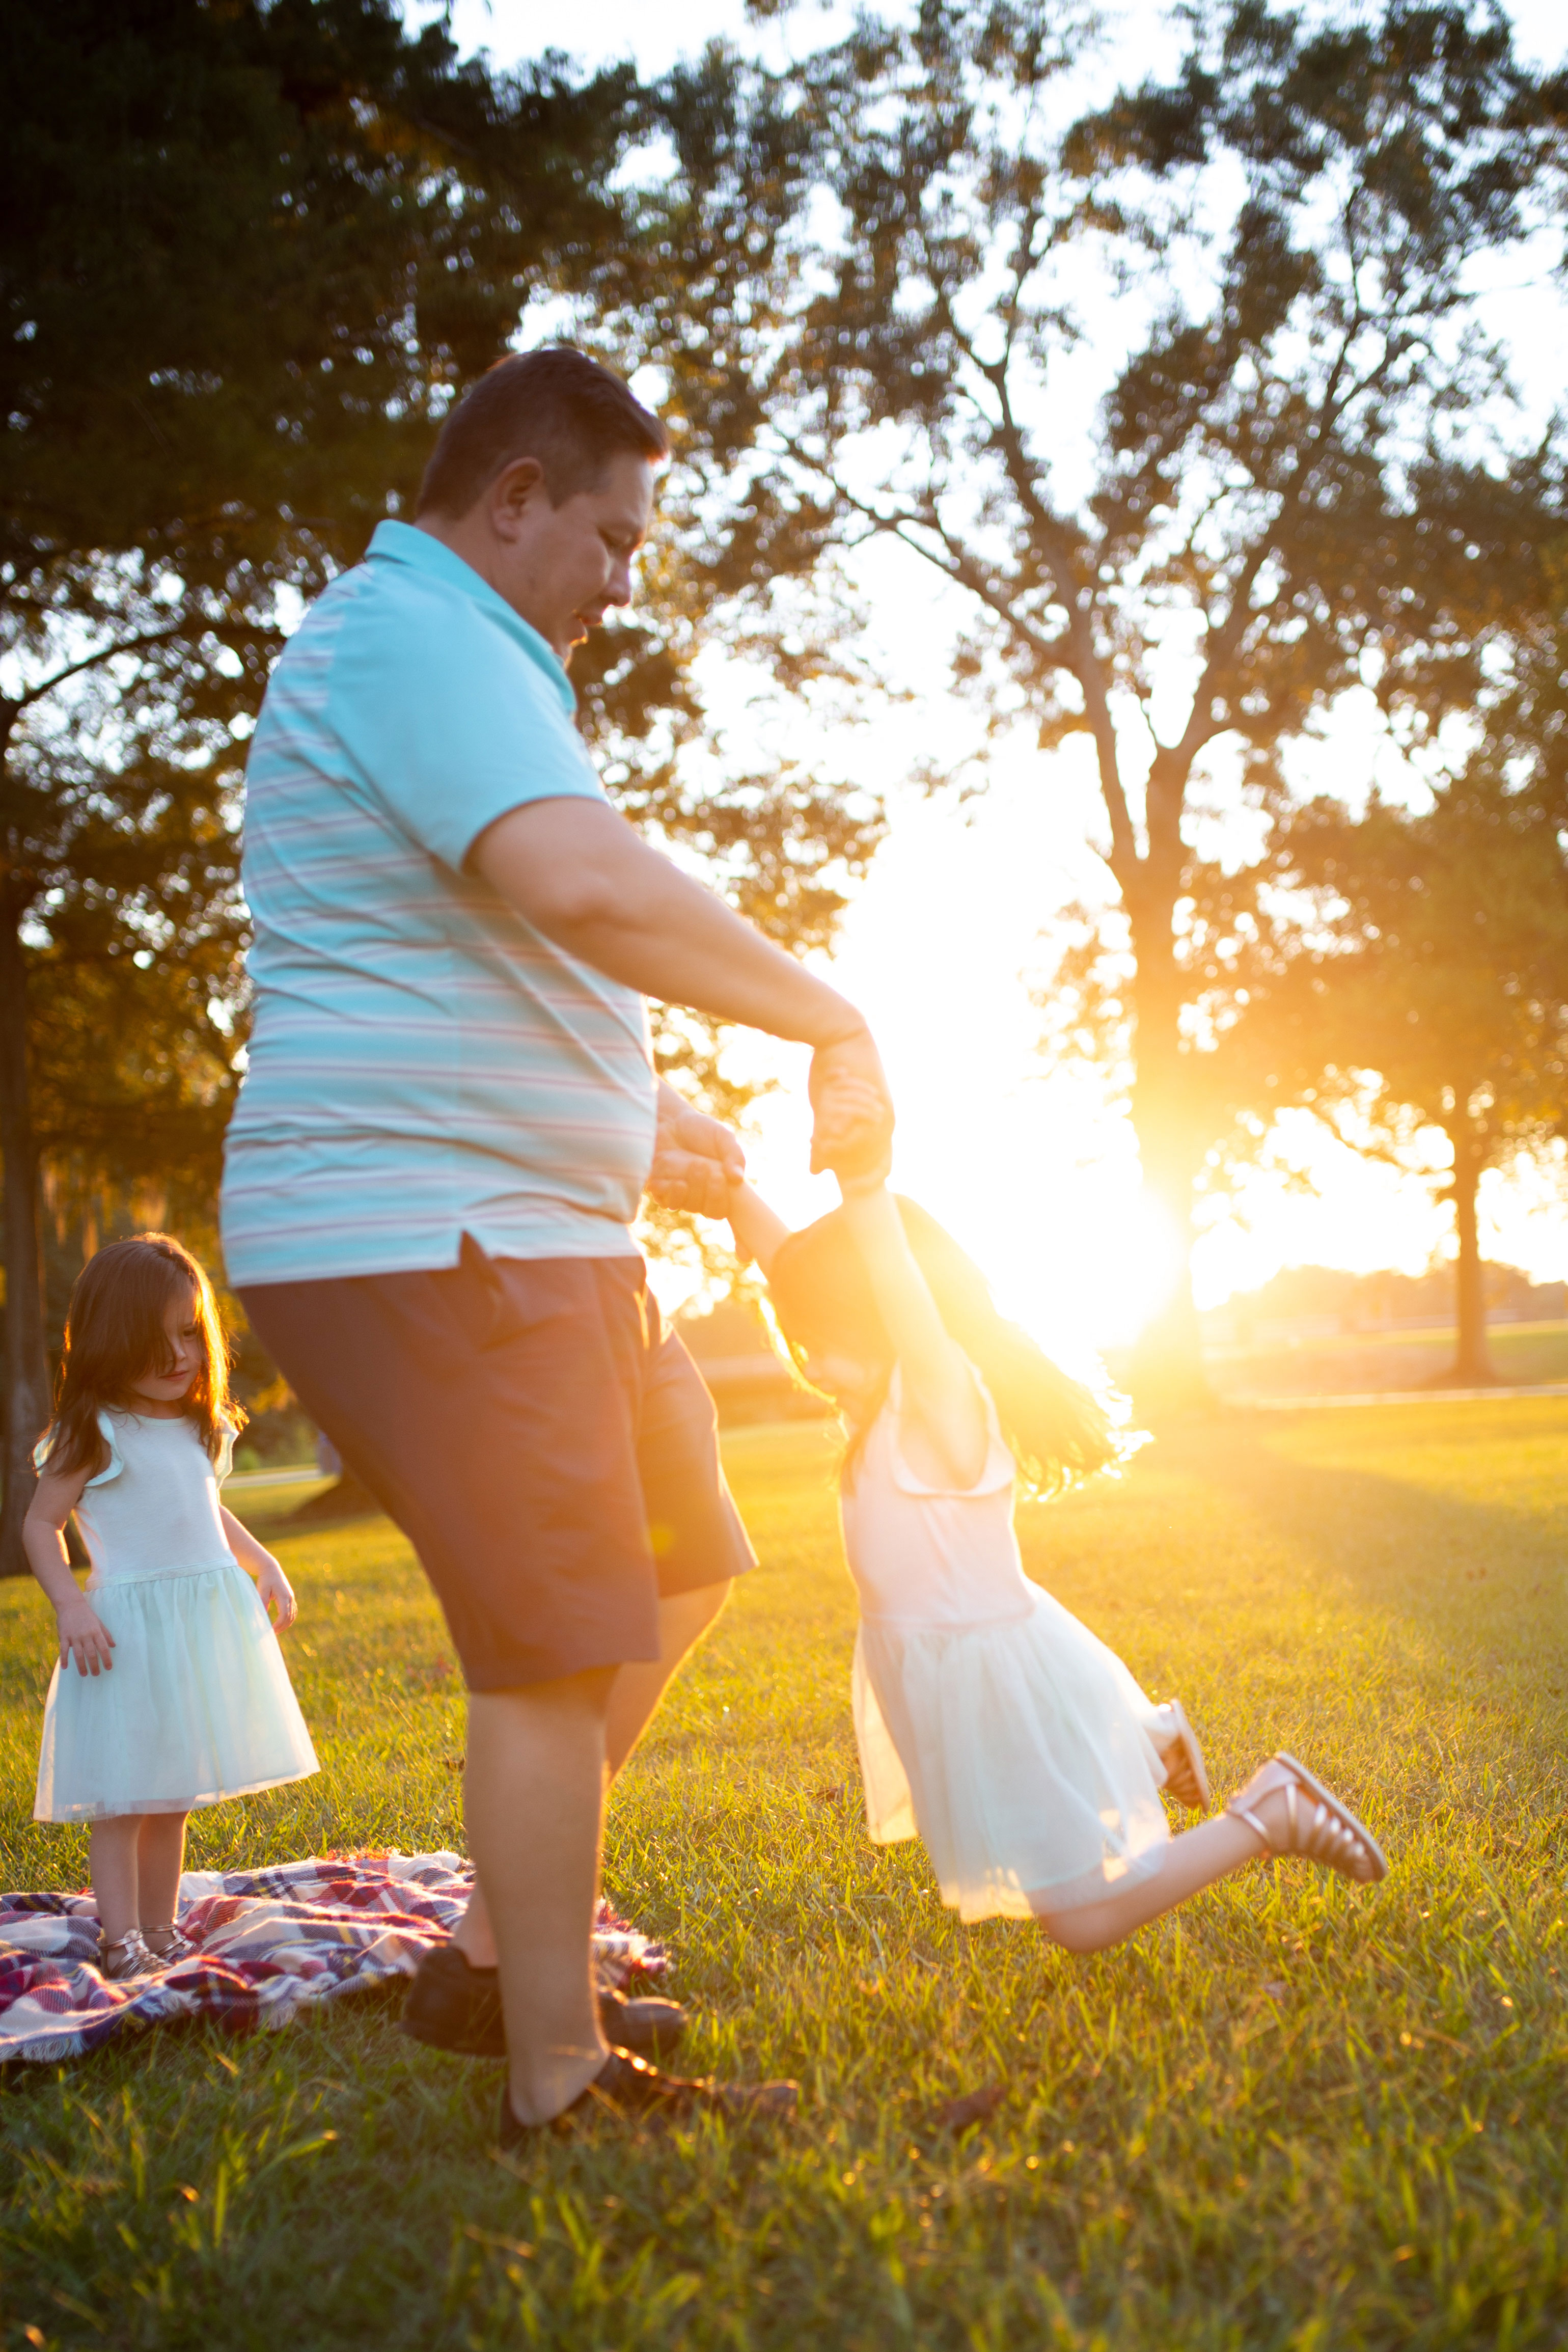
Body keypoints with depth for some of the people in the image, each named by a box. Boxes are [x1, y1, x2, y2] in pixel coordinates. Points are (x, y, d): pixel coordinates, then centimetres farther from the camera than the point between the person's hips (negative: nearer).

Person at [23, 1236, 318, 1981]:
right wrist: (69, 1604, -18)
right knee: (120, 1798, -3)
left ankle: (161, 1931, 23)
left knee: (173, 1796, 14)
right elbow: (41, 1524, -6)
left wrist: (265, 1564, 18)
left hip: (207, 1622, 6)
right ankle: (121, 1941, 2)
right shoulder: (93, 1435, -9)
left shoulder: (202, 1429, 11)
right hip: (130, 1629, -6)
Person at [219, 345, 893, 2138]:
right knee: (560, 1651, -7)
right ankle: (559, 2078, 6)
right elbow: (584, 883, -32)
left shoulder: (435, 649, 24)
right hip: (426, 1244, -11)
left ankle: (495, 1958, 24)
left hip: (520, 1241, 11)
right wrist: (831, 1021, -21)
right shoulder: (414, 636, -13)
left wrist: (627, 1137, 27)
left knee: (677, 1567, 17)